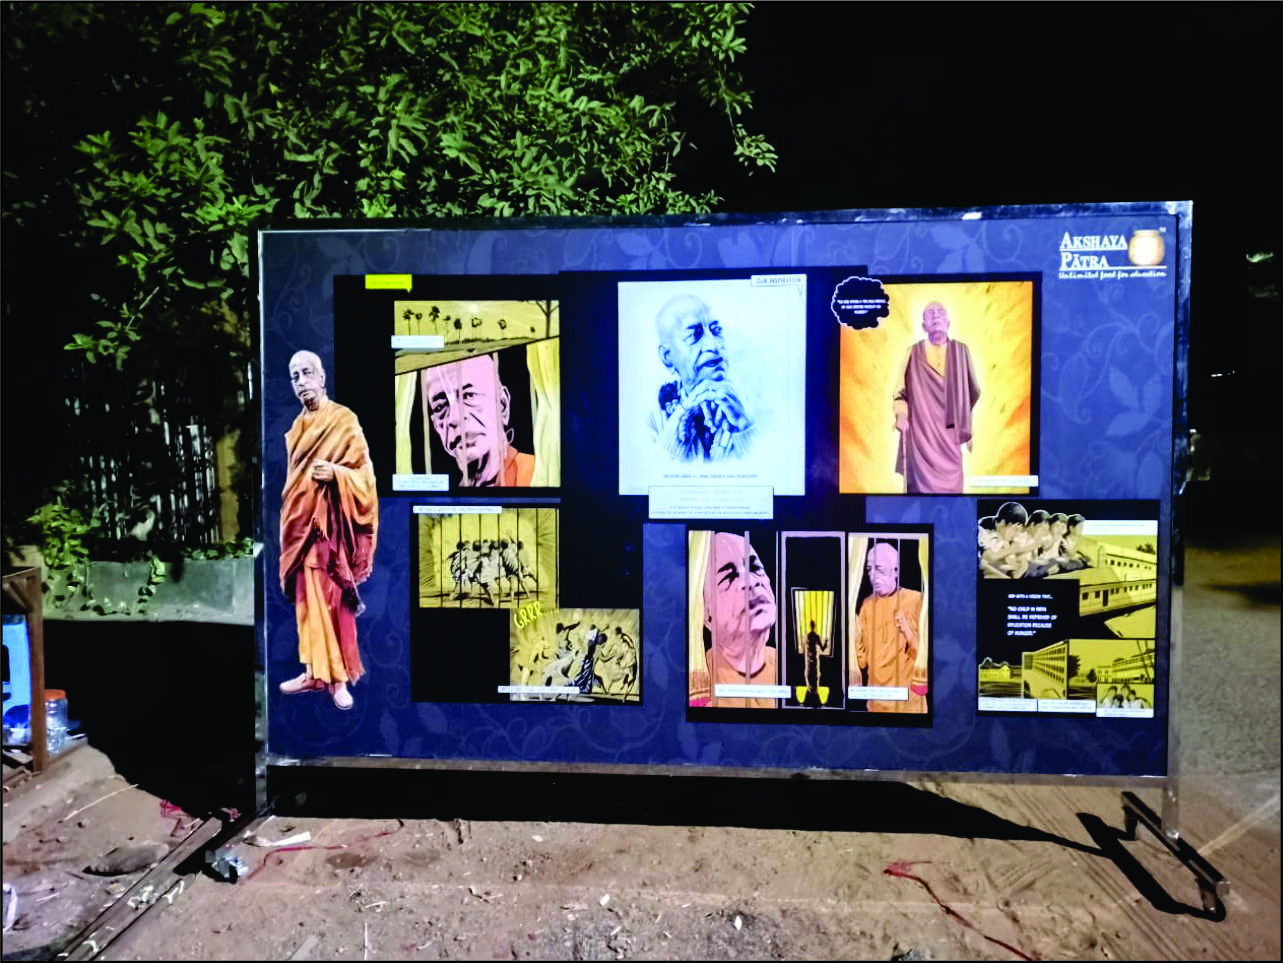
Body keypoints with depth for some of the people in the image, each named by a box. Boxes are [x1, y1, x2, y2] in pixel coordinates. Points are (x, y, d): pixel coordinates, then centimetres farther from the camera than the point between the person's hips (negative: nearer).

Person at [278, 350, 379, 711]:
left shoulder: (344, 420, -6)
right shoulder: (296, 427, 14)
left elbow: (364, 475, -8)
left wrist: (335, 473, -26)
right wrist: (287, 522, 17)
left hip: (330, 523, -6)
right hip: (301, 522, 6)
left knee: (334, 602, -3)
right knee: (307, 601, 9)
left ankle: (339, 679, 5)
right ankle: (315, 673, 17)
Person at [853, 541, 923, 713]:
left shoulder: (916, 600, -7)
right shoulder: (867, 605, 5)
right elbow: (862, 661, 3)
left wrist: (908, 633, -26)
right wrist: (855, 635, -13)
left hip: (909, 699, -3)